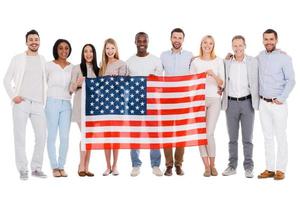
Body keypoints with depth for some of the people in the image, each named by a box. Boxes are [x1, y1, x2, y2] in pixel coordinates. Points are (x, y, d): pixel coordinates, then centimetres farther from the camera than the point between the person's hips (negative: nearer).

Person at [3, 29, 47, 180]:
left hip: (38, 104, 3)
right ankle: (23, 169, 6)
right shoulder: (18, 59, 5)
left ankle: (36, 168, 12)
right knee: (20, 137, -2)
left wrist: (45, 100, 6)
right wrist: (13, 96, -7)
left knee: (41, 135, 0)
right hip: (21, 103, -3)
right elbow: (7, 80, 5)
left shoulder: (42, 60, 12)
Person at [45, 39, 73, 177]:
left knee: (65, 137, 1)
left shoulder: (72, 67, 9)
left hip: (66, 104, 3)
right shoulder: (49, 65, 0)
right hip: (52, 103, -3)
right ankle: (54, 167, 6)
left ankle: (62, 166, 10)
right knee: (52, 136, -1)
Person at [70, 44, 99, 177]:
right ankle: (82, 166, -1)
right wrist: (77, 83, -22)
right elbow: (71, 89, -2)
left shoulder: (97, 70, 13)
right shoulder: (77, 68, 1)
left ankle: (86, 167, 9)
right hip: (81, 105, -4)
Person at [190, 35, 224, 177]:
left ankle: (212, 165, 8)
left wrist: (213, 75, -17)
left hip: (214, 100, -1)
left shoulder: (218, 61, 5)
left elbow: (221, 83, 0)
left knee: (209, 133, -8)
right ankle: (206, 166, 8)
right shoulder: (195, 62, 6)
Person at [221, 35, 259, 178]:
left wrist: (256, 102, -5)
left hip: (247, 102, -1)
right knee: (232, 138, 8)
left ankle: (248, 167, 9)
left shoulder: (253, 62, 0)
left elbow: (256, 83, 0)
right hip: (231, 103, 1)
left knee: (247, 137, 2)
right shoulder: (226, 63, 3)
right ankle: (232, 166, 16)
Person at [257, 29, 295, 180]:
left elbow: (291, 80, -9)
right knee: (267, 137, 8)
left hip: (278, 104, -5)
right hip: (263, 103, 5)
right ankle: (269, 169, 14)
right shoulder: (260, 57, 7)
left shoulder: (284, 58, -7)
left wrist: (281, 98, -14)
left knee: (280, 137, 0)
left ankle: (280, 169, 7)